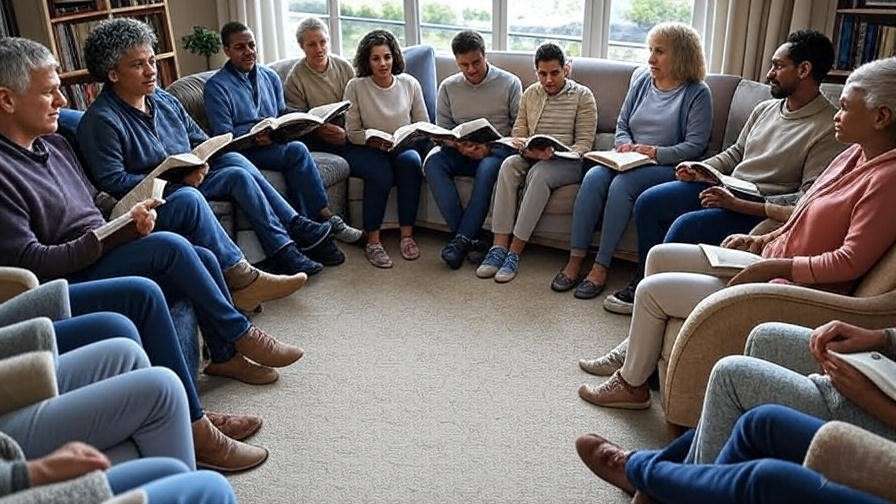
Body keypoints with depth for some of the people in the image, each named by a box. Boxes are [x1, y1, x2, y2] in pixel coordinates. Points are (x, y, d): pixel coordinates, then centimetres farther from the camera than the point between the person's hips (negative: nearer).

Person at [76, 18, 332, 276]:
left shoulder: (164, 100, 10)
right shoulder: (101, 120, -14)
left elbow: (200, 140, 17)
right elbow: (112, 182, -20)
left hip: (192, 177, 7)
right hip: (157, 197, -7)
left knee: (233, 158, -18)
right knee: (238, 175, -20)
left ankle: (294, 225, -17)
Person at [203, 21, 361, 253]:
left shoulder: (270, 76, 17)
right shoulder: (216, 86, -2)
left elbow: (283, 113, 23)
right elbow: (223, 135, -9)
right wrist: (254, 136, -26)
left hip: (276, 144, 5)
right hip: (245, 151, -5)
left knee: (295, 156, -30)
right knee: (297, 151, -29)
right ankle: (326, 218, -23)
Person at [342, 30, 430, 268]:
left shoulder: (409, 84, 4)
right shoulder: (356, 87, -3)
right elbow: (352, 132, -1)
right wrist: (375, 141, -19)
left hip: (404, 147, 2)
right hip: (366, 150, -2)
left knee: (411, 160, -32)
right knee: (380, 174, -34)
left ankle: (407, 234, -25)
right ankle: (372, 241, -22)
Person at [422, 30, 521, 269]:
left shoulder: (510, 83, -1)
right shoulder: (448, 87, 8)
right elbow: (441, 130, 9)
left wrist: (489, 148, -16)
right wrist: (459, 147, -14)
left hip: (498, 150, -3)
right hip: (460, 151, 3)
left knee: (487, 168, -38)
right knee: (432, 161, -28)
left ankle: (461, 240, -31)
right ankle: (469, 239, -32)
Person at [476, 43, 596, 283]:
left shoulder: (582, 96, 0)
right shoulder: (530, 94, 14)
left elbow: (584, 143, -6)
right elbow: (517, 133, 12)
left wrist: (555, 154, -24)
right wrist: (525, 149, -13)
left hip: (568, 161, -4)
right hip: (530, 157, 4)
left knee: (539, 173, -36)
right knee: (509, 165, -30)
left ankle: (514, 253, -34)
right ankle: (499, 247, -34)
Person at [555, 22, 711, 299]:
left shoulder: (697, 93, -2)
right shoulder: (641, 79, 15)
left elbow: (695, 146, -9)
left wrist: (655, 152, -19)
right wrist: (625, 144, -3)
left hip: (667, 166, -5)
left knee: (622, 184, -33)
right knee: (593, 177, -25)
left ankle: (601, 266, -26)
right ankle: (575, 260, -24)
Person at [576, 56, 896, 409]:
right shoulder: (855, 155, 8)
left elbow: (851, 262, -25)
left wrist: (771, 267, -22)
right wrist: (760, 241, 7)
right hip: (770, 263, 10)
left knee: (652, 290, -9)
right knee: (660, 255, 11)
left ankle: (632, 385, 13)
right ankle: (633, 351, 23)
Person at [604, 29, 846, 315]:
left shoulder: (827, 128, -16)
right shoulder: (766, 109, 10)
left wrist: (739, 204, -26)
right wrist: (698, 170, 2)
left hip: (762, 210, -8)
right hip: (727, 189, 8)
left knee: (686, 226, -29)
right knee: (648, 202, -2)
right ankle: (643, 282, 9)